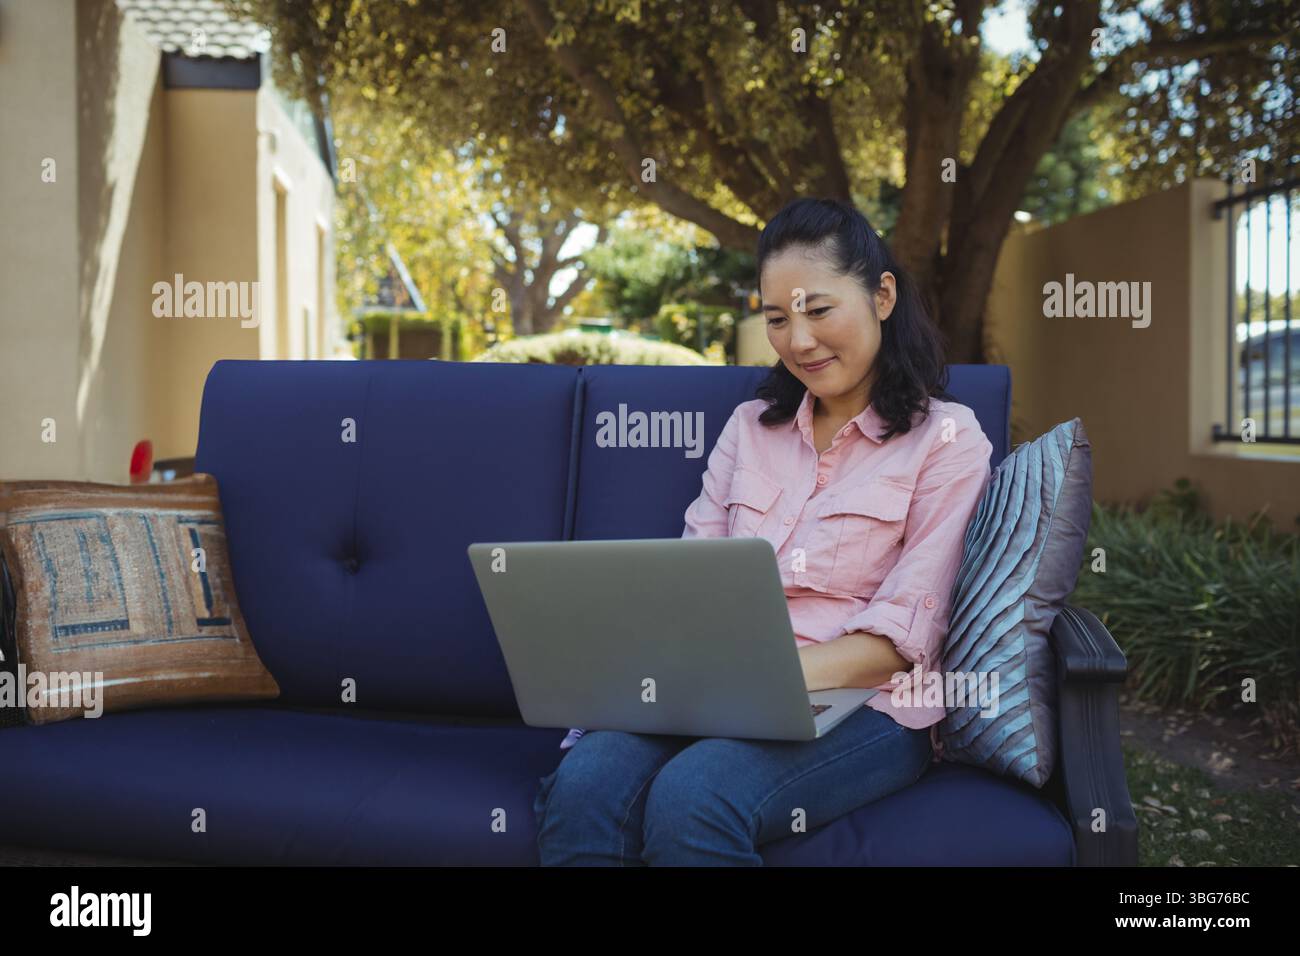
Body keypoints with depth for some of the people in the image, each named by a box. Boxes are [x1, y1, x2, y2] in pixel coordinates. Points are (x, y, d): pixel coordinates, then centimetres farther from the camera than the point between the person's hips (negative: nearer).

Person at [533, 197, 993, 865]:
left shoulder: (946, 438, 4)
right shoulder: (752, 427, 20)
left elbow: (902, 634, -5)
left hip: (860, 704, -3)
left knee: (691, 800, -35)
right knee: (583, 786, -30)